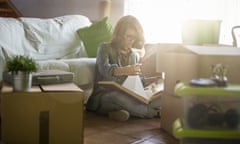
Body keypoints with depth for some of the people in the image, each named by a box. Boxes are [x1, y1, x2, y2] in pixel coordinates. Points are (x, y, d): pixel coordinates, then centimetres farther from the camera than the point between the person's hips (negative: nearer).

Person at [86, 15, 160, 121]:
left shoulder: (134, 55, 18)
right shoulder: (105, 48, 0)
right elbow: (104, 69, -22)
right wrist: (125, 70, -43)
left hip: (126, 95, 5)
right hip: (104, 96, -4)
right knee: (118, 96, -41)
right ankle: (152, 113, -29)